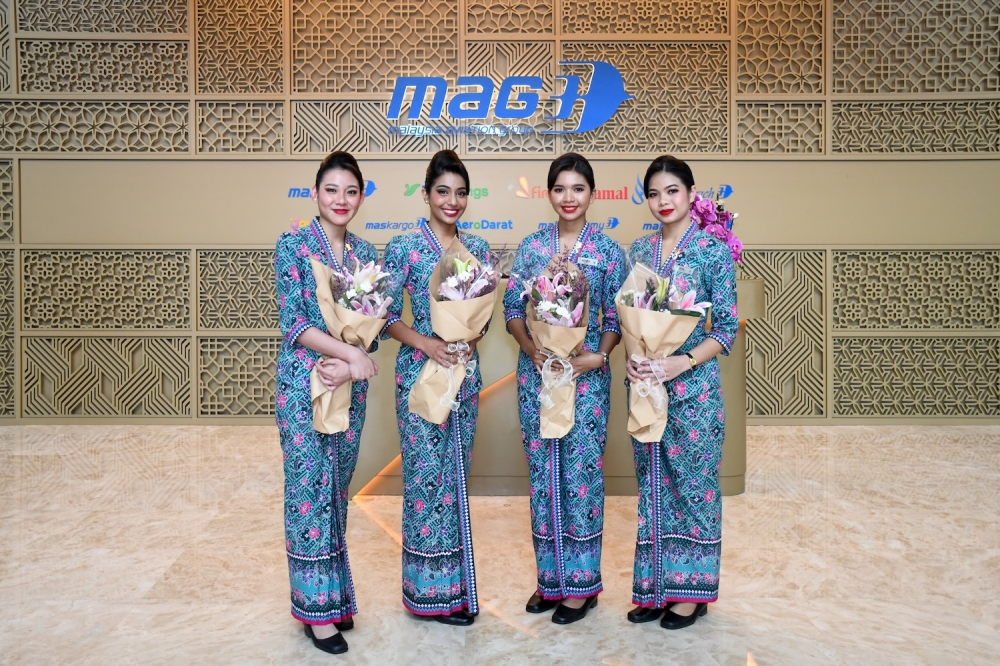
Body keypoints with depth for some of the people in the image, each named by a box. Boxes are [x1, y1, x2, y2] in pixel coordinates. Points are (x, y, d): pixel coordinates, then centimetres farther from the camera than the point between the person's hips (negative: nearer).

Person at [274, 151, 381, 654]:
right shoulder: (293, 245, -5)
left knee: (338, 485, 12)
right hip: (303, 382, -5)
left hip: (350, 383, 5)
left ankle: (336, 592, 27)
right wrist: (351, 353, -17)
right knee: (310, 487, 1)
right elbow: (293, 322, -12)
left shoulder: (366, 253, 9)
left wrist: (346, 366, -11)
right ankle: (316, 606, 14)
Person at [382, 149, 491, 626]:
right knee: (426, 472, 0)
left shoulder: (477, 248, 10)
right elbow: (386, 314, -5)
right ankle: (433, 589, 16)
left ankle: (455, 578, 27)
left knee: (457, 472, 12)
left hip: (466, 370, 5)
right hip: (420, 369, -5)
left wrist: (472, 339, -7)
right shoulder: (404, 248, -4)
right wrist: (426, 343, -18)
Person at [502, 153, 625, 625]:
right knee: (542, 470, 8)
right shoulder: (531, 246, 6)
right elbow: (512, 308, 3)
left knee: (582, 472, 2)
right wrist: (533, 350, -12)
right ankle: (550, 576, 24)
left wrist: (597, 356, -15)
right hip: (536, 372, 2)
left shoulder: (607, 249, 2)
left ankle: (581, 583, 17)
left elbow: (615, 317, 1)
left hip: (586, 374, -2)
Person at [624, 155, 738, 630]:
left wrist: (684, 362, -19)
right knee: (652, 483, 12)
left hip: (692, 385, -4)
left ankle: (691, 590, 21)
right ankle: (654, 586, 26)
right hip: (644, 382, 5)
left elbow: (727, 327, -6)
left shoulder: (713, 250, -5)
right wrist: (630, 357, -6)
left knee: (693, 483, 5)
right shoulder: (639, 250, 9)